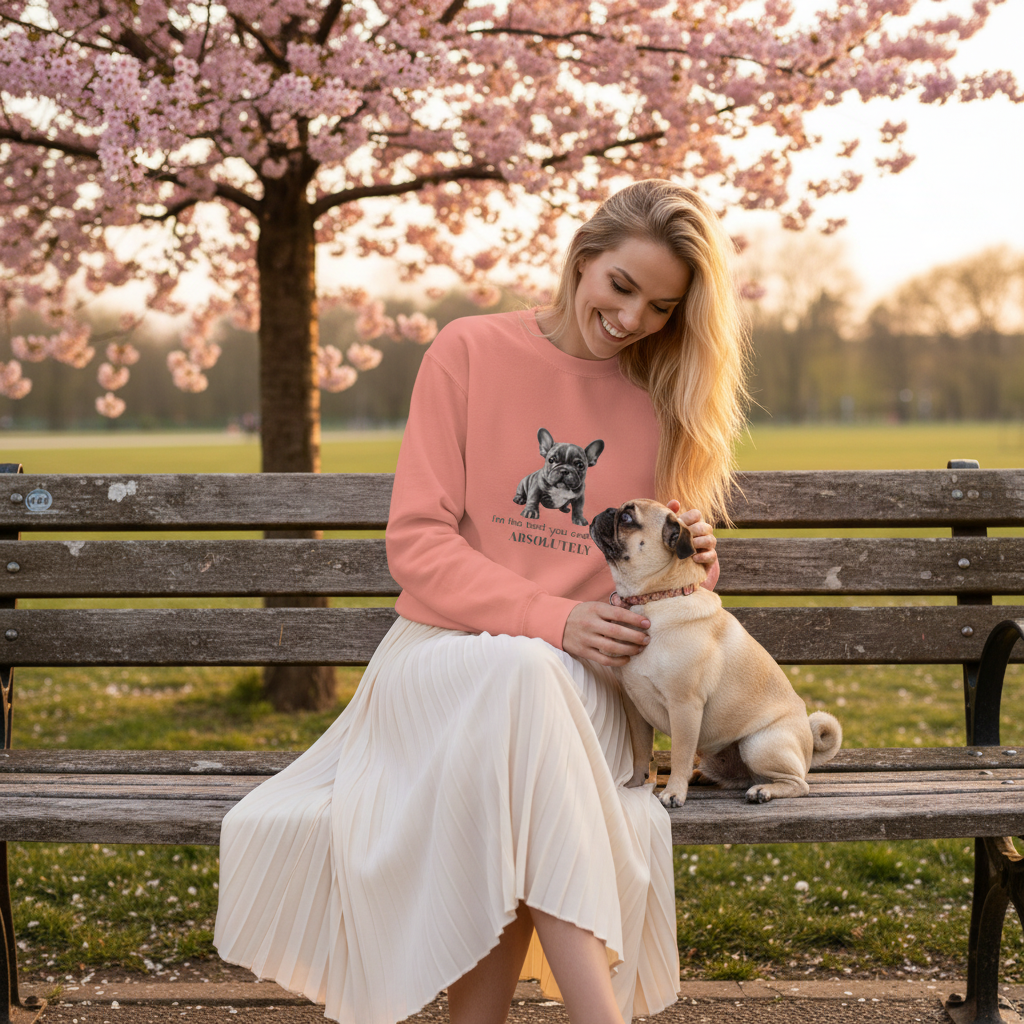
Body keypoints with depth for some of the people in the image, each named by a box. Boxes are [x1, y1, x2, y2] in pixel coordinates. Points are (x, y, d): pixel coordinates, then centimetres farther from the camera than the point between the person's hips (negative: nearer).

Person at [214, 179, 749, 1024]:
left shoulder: (667, 402, 12)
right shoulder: (471, 352, 2)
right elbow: (417, 542, -4)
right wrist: (547, 618, -17)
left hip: (579, 679, 2)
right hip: (445, 653, -2)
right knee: (521, 675, -38)